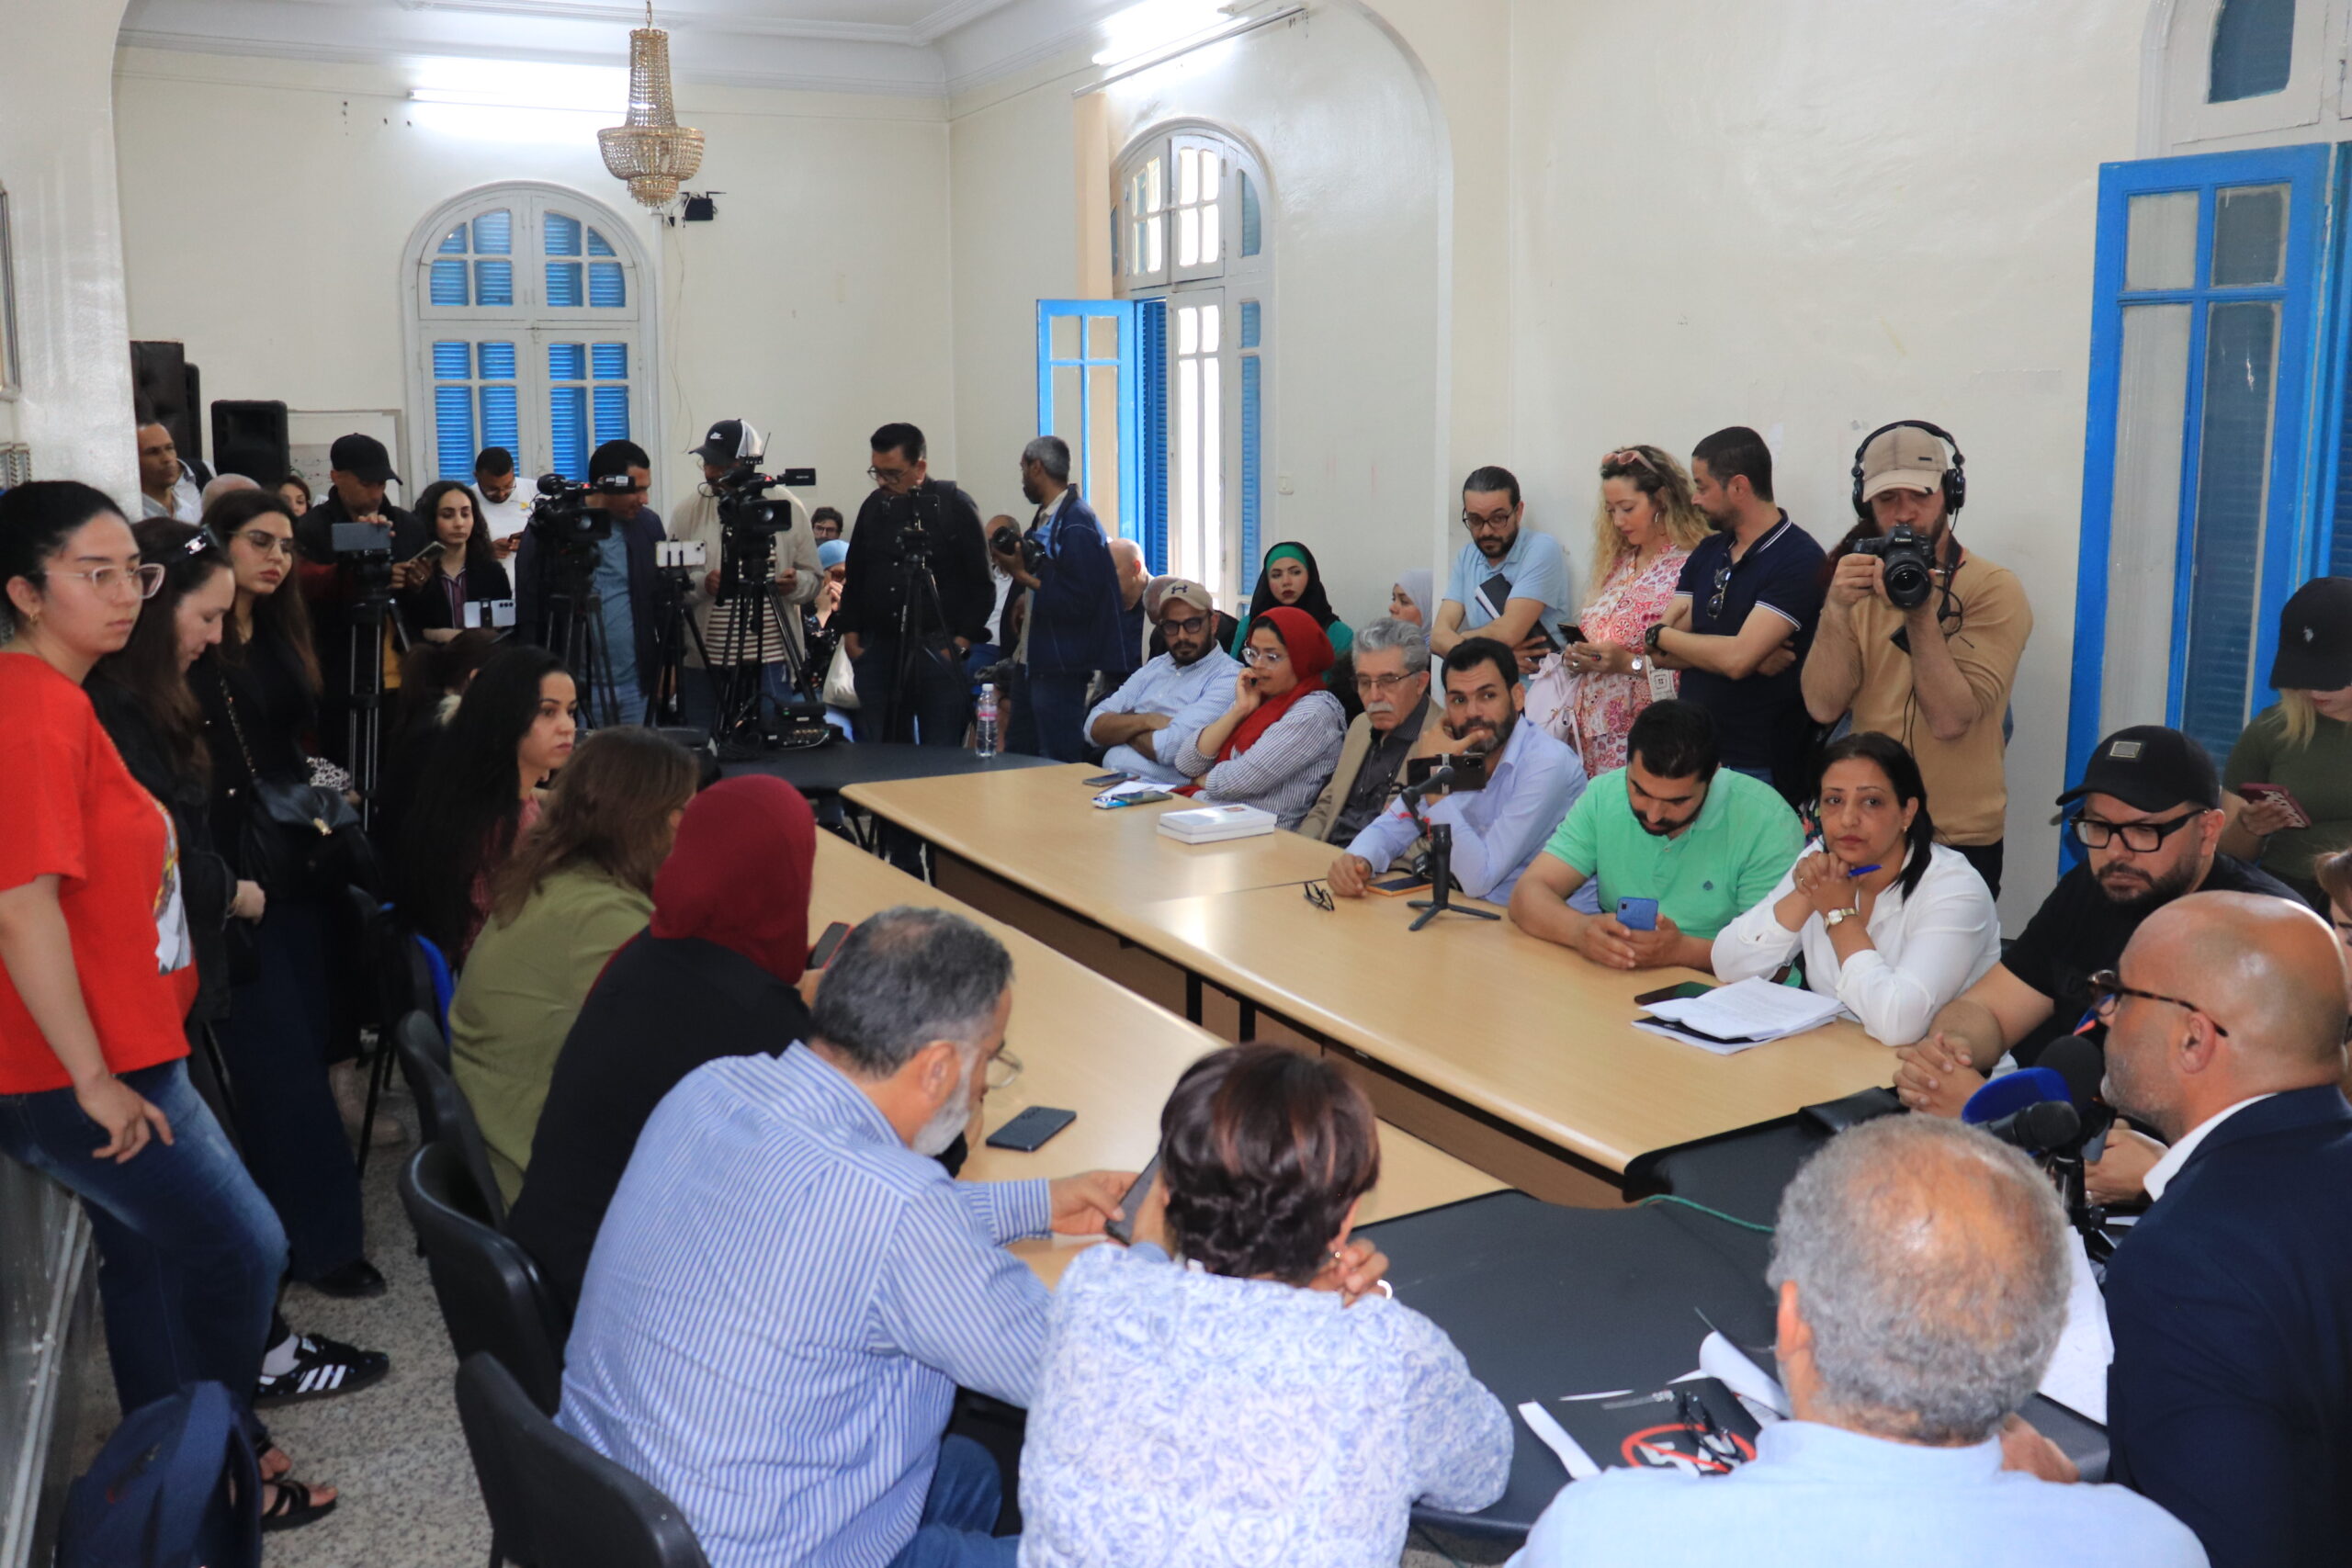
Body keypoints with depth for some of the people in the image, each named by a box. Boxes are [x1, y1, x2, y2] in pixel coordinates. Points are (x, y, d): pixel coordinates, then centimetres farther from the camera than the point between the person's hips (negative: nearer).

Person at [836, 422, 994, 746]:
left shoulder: (955, 506, -3)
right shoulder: (874, 506, 12)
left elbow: (980, 584, -3)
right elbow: (854, 577, 20)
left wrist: (960, 642, -9)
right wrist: (850, 633, 11)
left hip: (938, 653, -5)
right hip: (879, 649, 5)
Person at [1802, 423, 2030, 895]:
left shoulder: (1994, 589, -9)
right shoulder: (1862, 584, 4)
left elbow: (1951, 719, -21)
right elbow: (1823, 707, -10)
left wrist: (1919, 611, -26)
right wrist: (1837, 609, -22)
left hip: (1960, 842, -4)